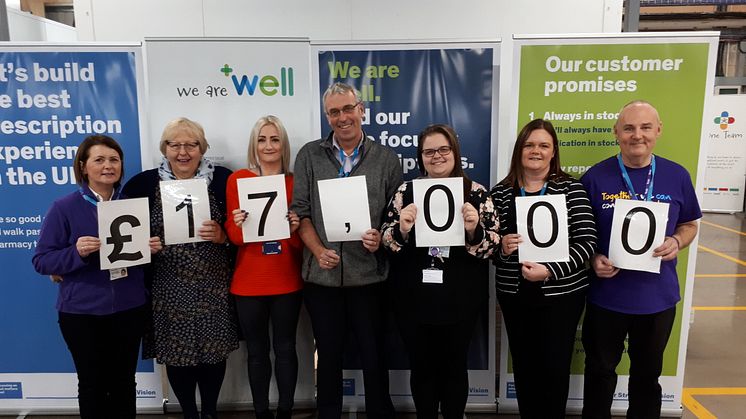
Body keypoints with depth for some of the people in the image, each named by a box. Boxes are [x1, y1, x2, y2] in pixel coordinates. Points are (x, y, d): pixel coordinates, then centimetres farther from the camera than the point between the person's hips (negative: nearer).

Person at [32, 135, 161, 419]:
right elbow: (41, 260, -7)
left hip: (129, 308, 3)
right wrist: (76, 252, -24)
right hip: (82, 312, -2)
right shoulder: (64, 208, -7)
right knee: (93, 384, 10)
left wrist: (151, 248, -9)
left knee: (124, 381, 14)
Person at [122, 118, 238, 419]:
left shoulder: (222, 179, -2)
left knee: (213, 351, 9)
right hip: (169, 287, 1)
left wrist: (222, 235, -17)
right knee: (176, 353, 10)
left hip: (213, 286, 0)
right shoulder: (144, 183, 1)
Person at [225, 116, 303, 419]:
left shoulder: (295, 181, 2)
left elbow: (302, 240, 4)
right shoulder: (237, 179, -1)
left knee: (285, 348, 10)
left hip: (287, 281, 1)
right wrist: (238, 225, -21)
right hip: (249, 281, 0)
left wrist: (296, 229, -17)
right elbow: (232, 235, 0)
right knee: (257, 351, 11)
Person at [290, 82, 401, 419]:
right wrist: (318, 250, -12)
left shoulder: (386, 159, 3)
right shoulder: (309, 156, 4)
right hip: (322, 275, 1)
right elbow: (300, 211, 1)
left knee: (374, 354, 11)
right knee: (328, 354, 16)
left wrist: (382, 238, -14)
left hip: (369, 274, -1)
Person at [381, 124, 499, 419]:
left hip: (460, 299, -1)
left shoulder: (476, 193, -1)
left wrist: (474, 229, -22)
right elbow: (387, 241, 1)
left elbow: (493, 245, -3)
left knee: (455, 367, 15)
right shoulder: (405, 191, 2)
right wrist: (402, 229, -19)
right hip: (413, 299, 1)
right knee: (421, 367, 14)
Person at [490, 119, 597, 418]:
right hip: (515, 294, 2)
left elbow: (587, 242, -9)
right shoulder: (501, 192, 1)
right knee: (524, 365, 12)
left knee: (555, 367, 7)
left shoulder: (570, 188, -3)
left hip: (561, 293, -1)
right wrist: (501, 248, -18)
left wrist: (550, 270, -21)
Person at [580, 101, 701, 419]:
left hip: (658, 296, 2)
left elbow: (689, 225, 9)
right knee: (600, 370, 17)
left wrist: (677, 242, -12)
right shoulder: (595, 177, -8)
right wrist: (593, 259, -18)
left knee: (647, 372, 21)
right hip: (606, 295, -2)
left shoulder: (677, 176, -2)